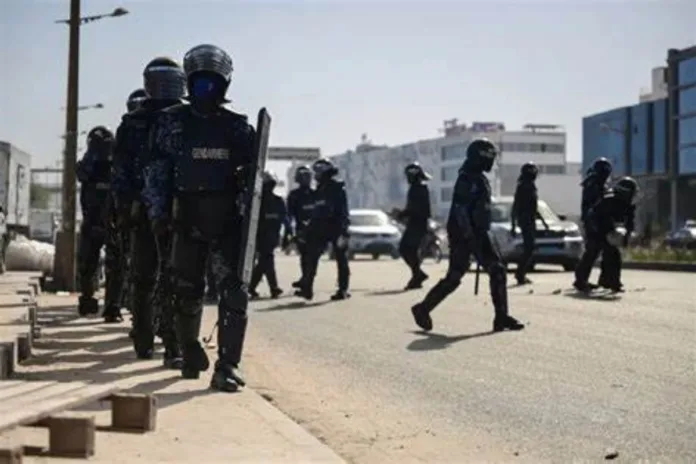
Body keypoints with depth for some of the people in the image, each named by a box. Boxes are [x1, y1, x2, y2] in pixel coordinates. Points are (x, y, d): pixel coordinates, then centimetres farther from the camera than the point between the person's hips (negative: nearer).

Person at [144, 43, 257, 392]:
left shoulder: (238, 127, 7)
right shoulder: (171, 122, 7)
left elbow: (251, 176, 8)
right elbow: (157, 170, 5)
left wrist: (250, 214, -7)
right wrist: (158, 212, -4)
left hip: (228, 222, -1)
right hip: (186, 219, 1)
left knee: (233, 292, -11)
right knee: (187, 292, 9)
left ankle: (227, 366, -10)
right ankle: (191, 356, 30)